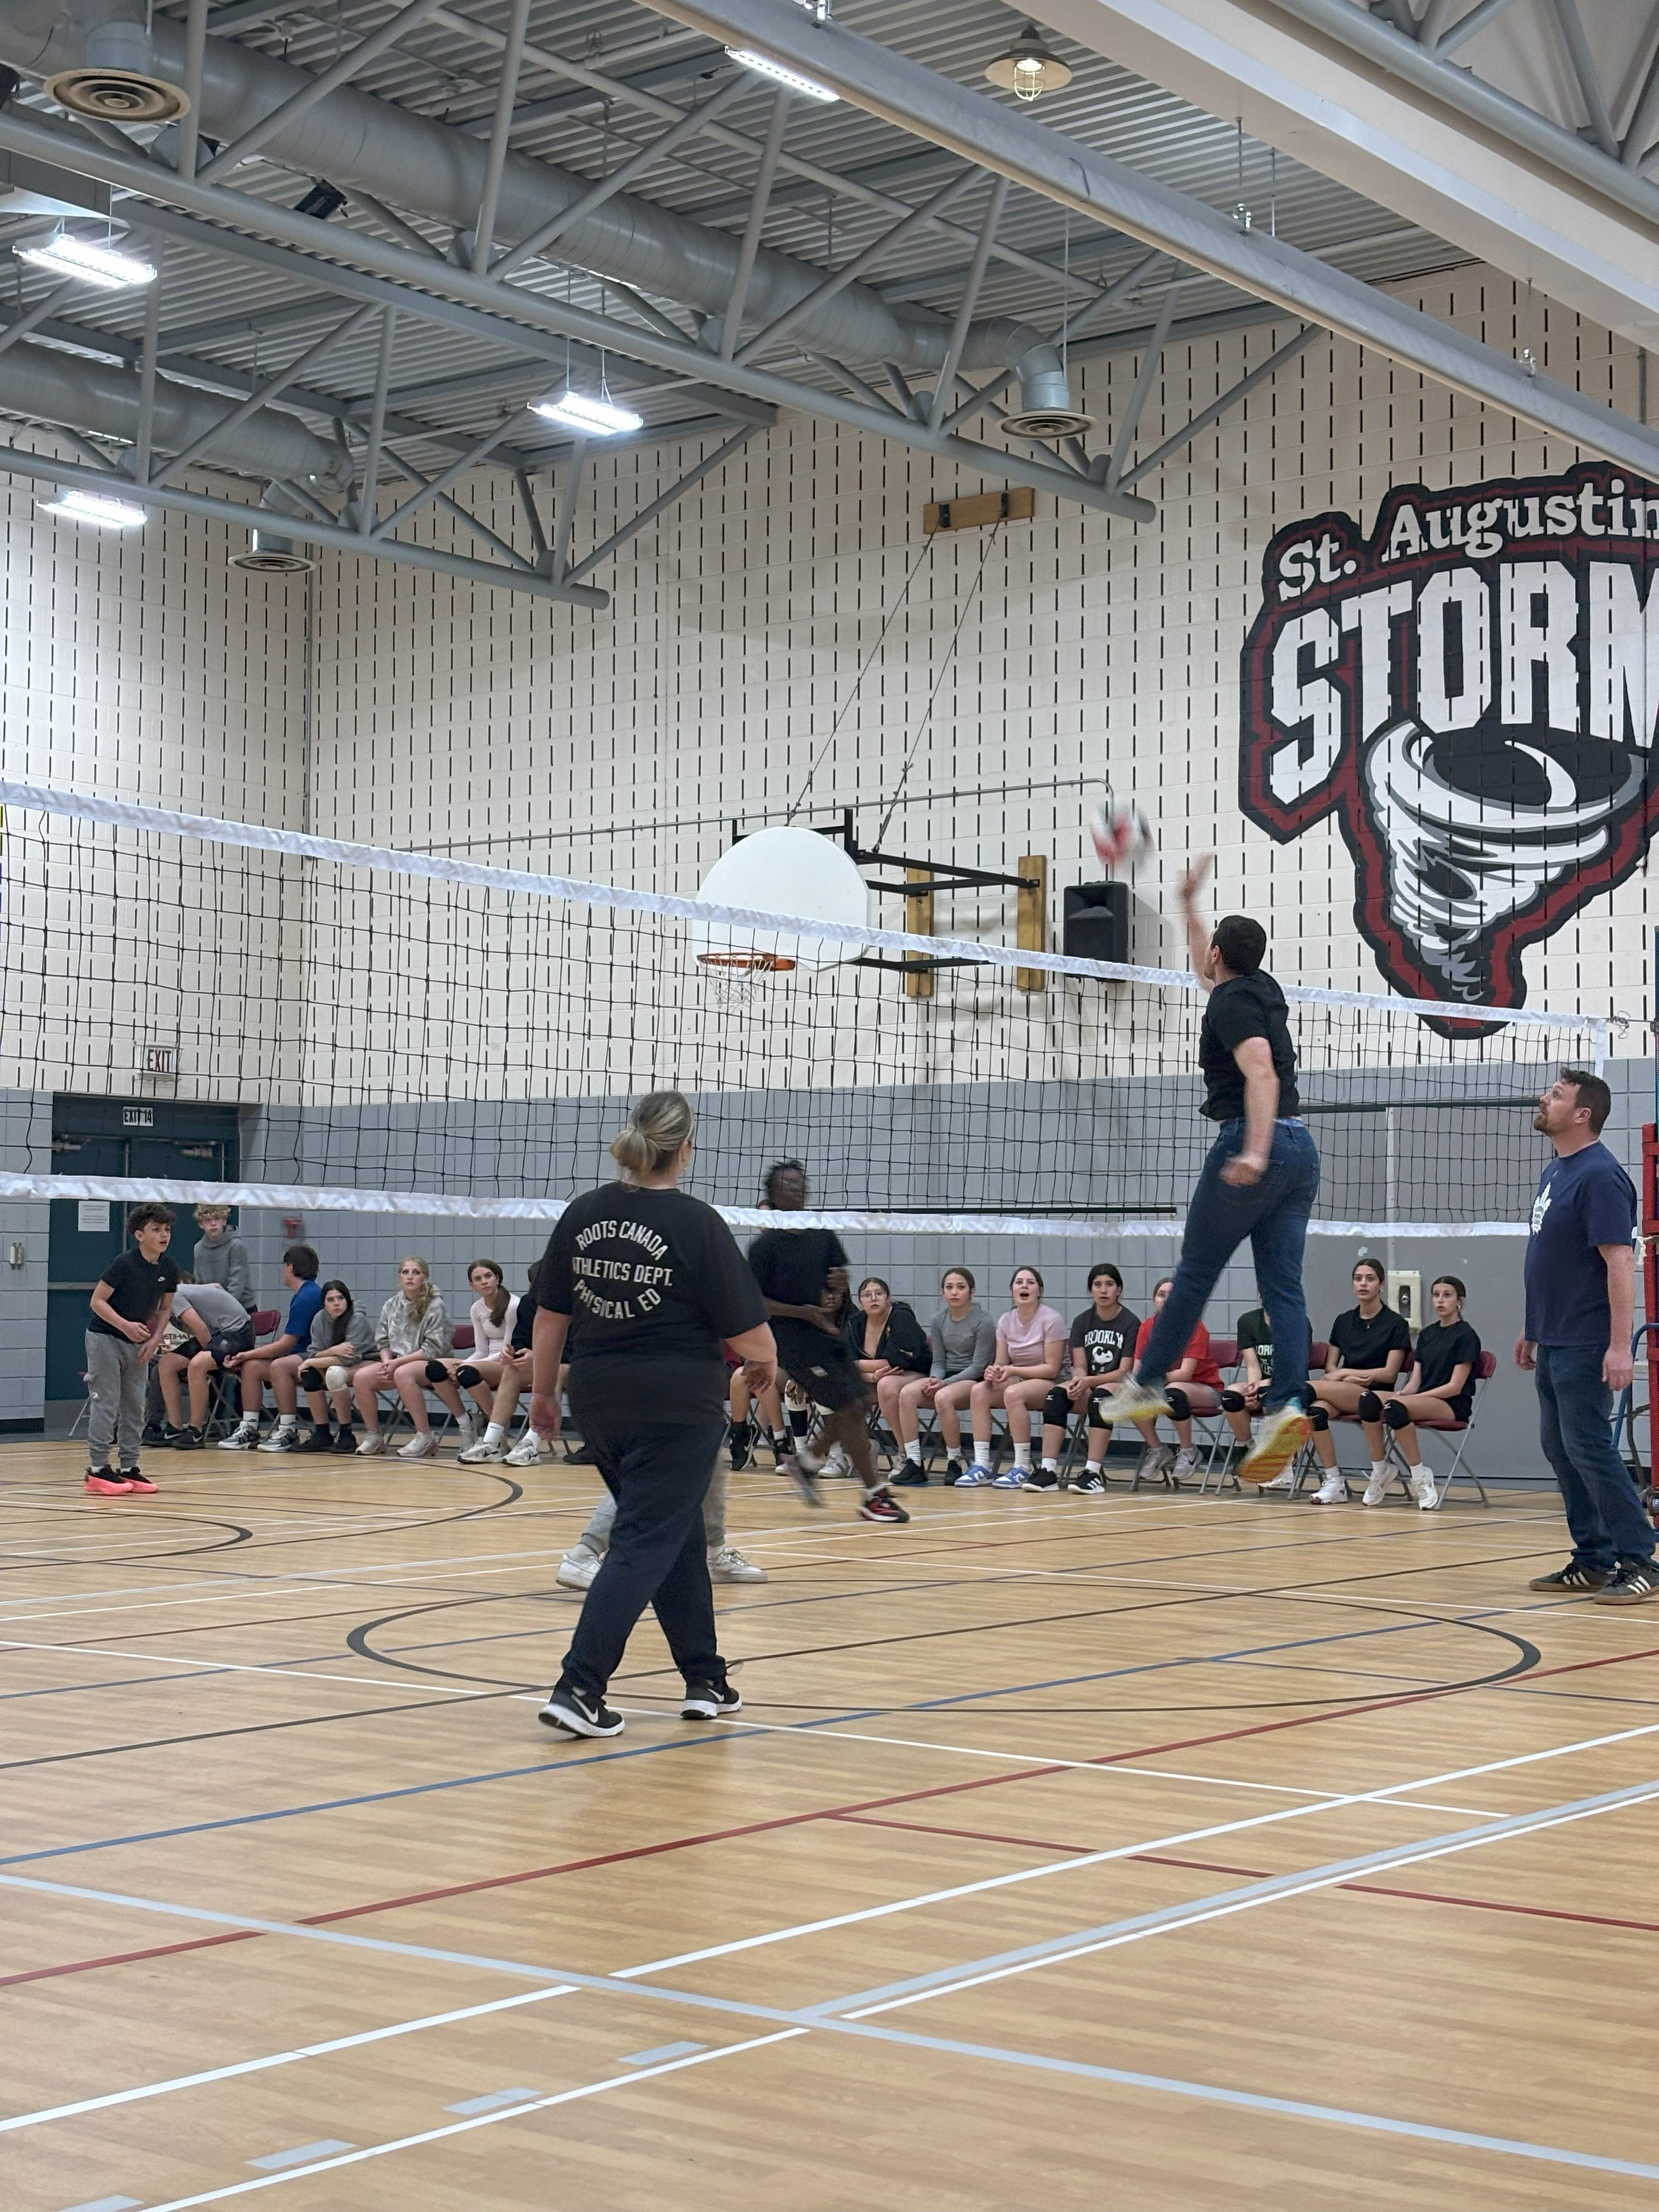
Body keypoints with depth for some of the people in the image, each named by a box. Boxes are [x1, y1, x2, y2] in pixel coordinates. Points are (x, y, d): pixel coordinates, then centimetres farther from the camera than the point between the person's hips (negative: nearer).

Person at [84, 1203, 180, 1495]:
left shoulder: (169, 1270, -3)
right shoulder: (124, 1264, -21)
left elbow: (165, 1308, 12)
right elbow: (97, 1301, -17)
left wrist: (155, 1339, -2)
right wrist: (126, 1326, -27)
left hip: (138, 1344, 7)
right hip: (105, 1338, -7)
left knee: (135, 1407, 7)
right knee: (106, 1404, -8)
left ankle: (129, 1468, 13)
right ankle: (98, 1469, -4)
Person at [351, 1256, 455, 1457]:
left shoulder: (435, 1306, -8)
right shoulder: (391, 1305, 9)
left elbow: (434, 1348, -13)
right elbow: (383, 1342, 13)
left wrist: (398, 1362, -18)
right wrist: (387, 1362, -9)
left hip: (430, 1363, -5)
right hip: (396, 1362, 6)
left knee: (403, 1374, -38)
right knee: (362, 1377, -20)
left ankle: (425, 1438, -29)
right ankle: (373, 1436, -5)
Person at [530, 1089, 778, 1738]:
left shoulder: (582, 1214, 2)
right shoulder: (696, 1223, -12)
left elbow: (550, 1313, 8)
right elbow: (748, 1335, -10)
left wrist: (542, 1389, 19)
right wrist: (765, 1363, 12)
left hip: (598, 1400, 6)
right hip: (678, 1405, -6)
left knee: (678, 1534, 19)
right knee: (645, 1544, -2)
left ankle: (705, 1682, 25)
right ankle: (578, 1689, -10)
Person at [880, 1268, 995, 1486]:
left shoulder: (983, 1322, -6)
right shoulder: (939, 1321, 11)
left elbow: (979, 1366, -10)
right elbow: (938, 1361, 13)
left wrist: (945, 1383, -19)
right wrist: (935, 1380, -11)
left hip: (974, 1380, -5)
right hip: (945, 1379, 6)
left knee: (944, 1397, -38)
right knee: (907, 1393, -25)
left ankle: (954, 1463, -20)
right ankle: (913, 1462, -22)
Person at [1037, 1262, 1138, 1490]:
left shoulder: (1130, 1323, -6)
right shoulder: (1082, 1322, 8)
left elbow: (1125, 1372, -11)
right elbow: (1080, 1366, 4)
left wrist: (1089, 1381, -23)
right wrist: (1078, 1380, -21)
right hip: (1087, 1387, 4)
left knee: (1100, 1397, -38)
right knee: (1057, 1395, -27)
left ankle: (1093, 1473, -41)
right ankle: (1048, 1470, -34)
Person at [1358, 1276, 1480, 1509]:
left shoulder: (1466, 1336, -2)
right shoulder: (1426, 1334, 19)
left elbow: (1455, 1386, -10)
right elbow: (1415, 1381, 15)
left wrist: (1409, 1397, -16)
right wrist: (1403, 1393, -9)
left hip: (1452, 1407, -6)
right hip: (1421, 1400, 6)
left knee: (1395, 1407, -36)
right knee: (1369, 1400, -23)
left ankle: (1420, 1476, -25)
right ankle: (1379, 1471, -17)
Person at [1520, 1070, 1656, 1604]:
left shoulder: (1600, 1175, -15)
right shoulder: (1554, 1173, 14)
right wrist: (1532, 1329, 22)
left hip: (1585, 1345, -9)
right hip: (1553, 1341, 10)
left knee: (1589, 1448, -9)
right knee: (1560, 1449, 11)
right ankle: (1592, 1561, 17)